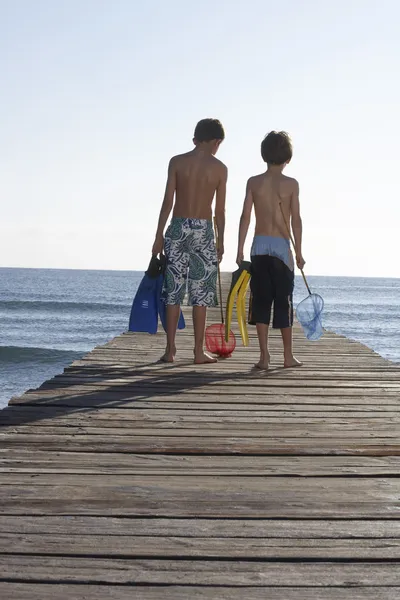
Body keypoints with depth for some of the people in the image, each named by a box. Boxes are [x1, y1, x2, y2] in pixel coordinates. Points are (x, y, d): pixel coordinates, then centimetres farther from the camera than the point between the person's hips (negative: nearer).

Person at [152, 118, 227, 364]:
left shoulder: (177, 162, 2)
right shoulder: (219, 168, 0)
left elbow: (168, 201, -1)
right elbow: (220, 210, 1)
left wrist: (159, 235, 3)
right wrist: (220, 242, 8)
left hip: (178, 227, 1)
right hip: (203, 229, -1)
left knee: (173, 290, 6)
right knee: (200, 293, 3)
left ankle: (171, 350, 6)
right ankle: (199, 351, 5)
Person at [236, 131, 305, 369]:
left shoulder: (254, 182, 2)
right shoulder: (291, 184, -3)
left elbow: (245, 217, 0)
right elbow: (296, 220, -5)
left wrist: (240, 250, 4)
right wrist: (299, 252, 2)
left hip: (259, 245, 2)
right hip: (282, 246, -2)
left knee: (261, 301, 5)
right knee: (284, 302, 6)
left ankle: (264, 356, 2)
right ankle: (288, 356, 12)